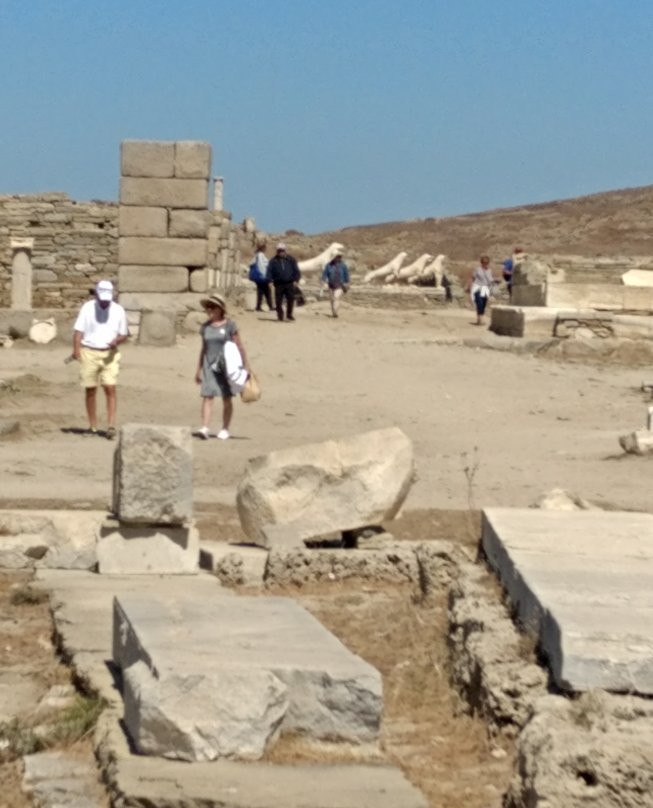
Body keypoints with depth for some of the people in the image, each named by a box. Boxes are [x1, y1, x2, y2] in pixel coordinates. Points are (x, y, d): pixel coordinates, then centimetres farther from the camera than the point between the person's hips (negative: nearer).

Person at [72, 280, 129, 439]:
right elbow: (78, 330, -5)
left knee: (110, 388, -11)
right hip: (89, 352, 0)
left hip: (110, 354, 0)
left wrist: (117, 340, -12)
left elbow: (124, 334, 10)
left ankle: (111, 426, -13)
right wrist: (76, 349, -19)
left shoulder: (118, 310, 3)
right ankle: (92, 426, 13)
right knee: (90, 390, 4)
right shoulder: (87, 308, -1)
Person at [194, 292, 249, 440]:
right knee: (207, 396, -8)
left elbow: (239, 347, -2)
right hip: (209, 365, 3)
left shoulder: (229, 325, -4)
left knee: (226, 399, 5)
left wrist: (245, 366, -5)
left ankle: (225, 429, 14)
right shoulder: (205, 327, 9)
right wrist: (198, 369, 16)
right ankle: (204, 429, -15)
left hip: (226, 365, -3)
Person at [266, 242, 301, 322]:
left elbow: (296, 270, 7)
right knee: (278, 301, -2)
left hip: (289, 283, 0)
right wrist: (270, 280, -11)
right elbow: (269, 271, 2)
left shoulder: (291, 260, 8)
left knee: (291, 299, -3)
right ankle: (280, 316, 8)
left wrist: (296, 280, -5)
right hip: (279, 284, 0)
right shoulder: (273, 261, 6)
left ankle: (289, 314, 12)